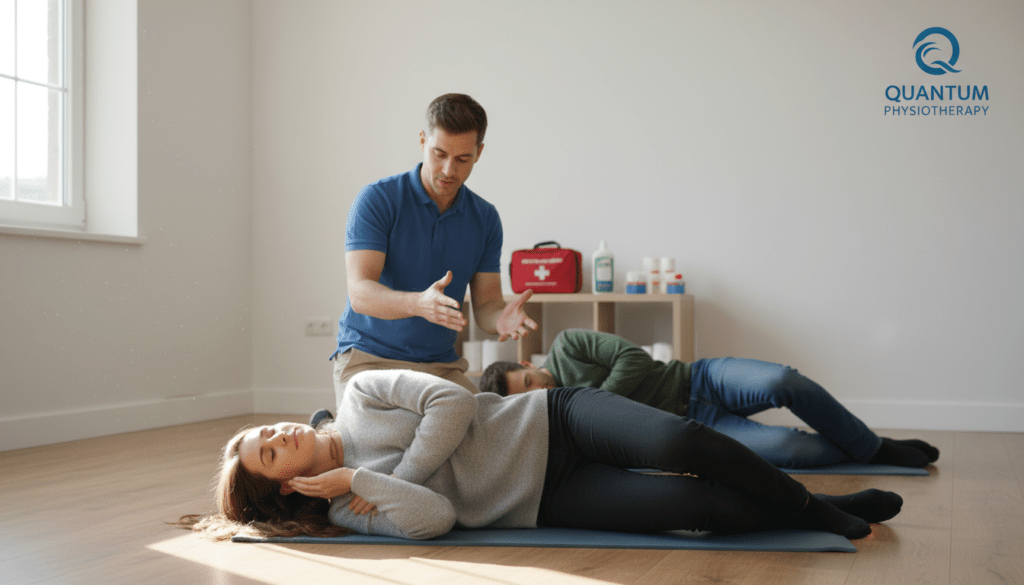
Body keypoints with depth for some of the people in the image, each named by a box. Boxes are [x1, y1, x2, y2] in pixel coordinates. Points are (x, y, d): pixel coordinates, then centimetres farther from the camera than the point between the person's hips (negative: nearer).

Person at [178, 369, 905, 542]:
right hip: (548, 502, -1)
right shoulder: (348, 507, 1)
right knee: (703, 507, -21)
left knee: (681, 443, -25)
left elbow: (450, 401, -9)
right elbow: (435, 518, -15)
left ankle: (813, 501, -2)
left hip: (556, 420, 1)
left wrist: (383, 472, -11)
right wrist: (363, 484, -17)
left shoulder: (360, 394, 3)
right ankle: (824, 520, 1)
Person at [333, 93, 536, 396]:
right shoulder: (376, 200, -11)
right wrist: (419, 304, -40)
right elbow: (360, 293, -20)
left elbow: (486, 303, 4)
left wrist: (502, 318, -21)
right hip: (368, 358, -4)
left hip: (441, 365, 5)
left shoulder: (485, 218, 4)